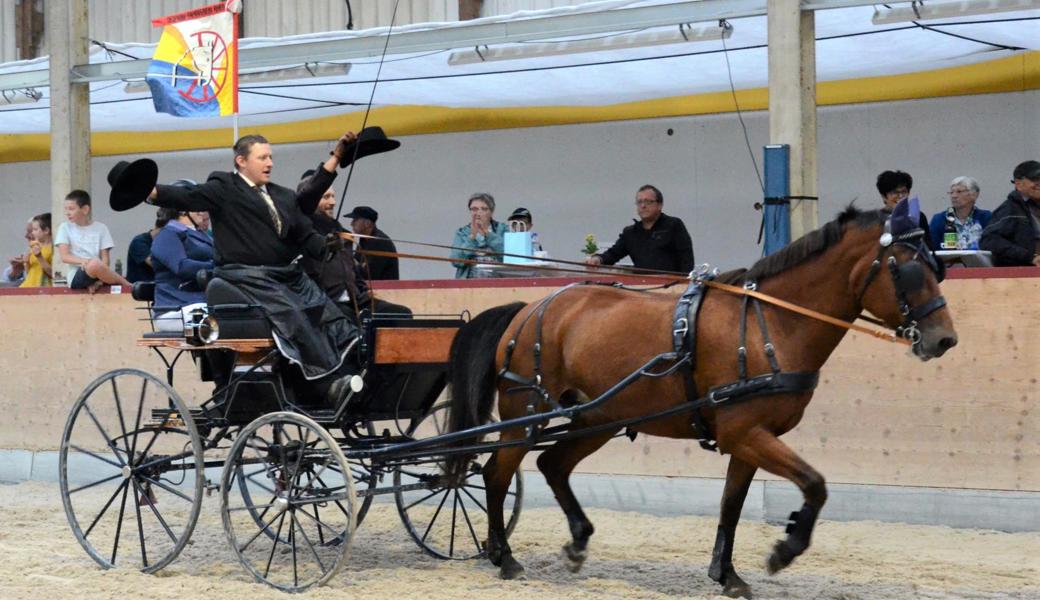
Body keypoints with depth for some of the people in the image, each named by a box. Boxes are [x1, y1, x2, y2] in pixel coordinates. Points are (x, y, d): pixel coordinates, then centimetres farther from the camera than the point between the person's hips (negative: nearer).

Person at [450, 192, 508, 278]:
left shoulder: (502, 229, 11)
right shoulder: (461, 232, 13)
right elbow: (456, 261, -2)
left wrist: (487, 233, -11)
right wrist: (472, 237, -9)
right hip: (469, 281, 0)